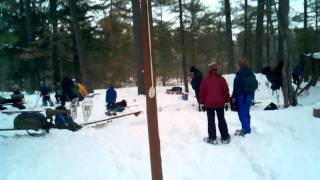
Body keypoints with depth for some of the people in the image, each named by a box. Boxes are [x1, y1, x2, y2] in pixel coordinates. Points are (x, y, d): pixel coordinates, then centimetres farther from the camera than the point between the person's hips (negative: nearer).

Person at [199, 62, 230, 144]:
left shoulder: (205, 80, -3)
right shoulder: (221, 79, 1)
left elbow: (202, 92, -2)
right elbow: (226, 90, 3)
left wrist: (202, 102, 7)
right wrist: (227, 100, 12)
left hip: (209, 103, -2)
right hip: (220, 103, 2)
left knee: (211, 121, 5)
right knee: (221, 120, 10)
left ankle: (212, 138, 5)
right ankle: (225, 138, 13)